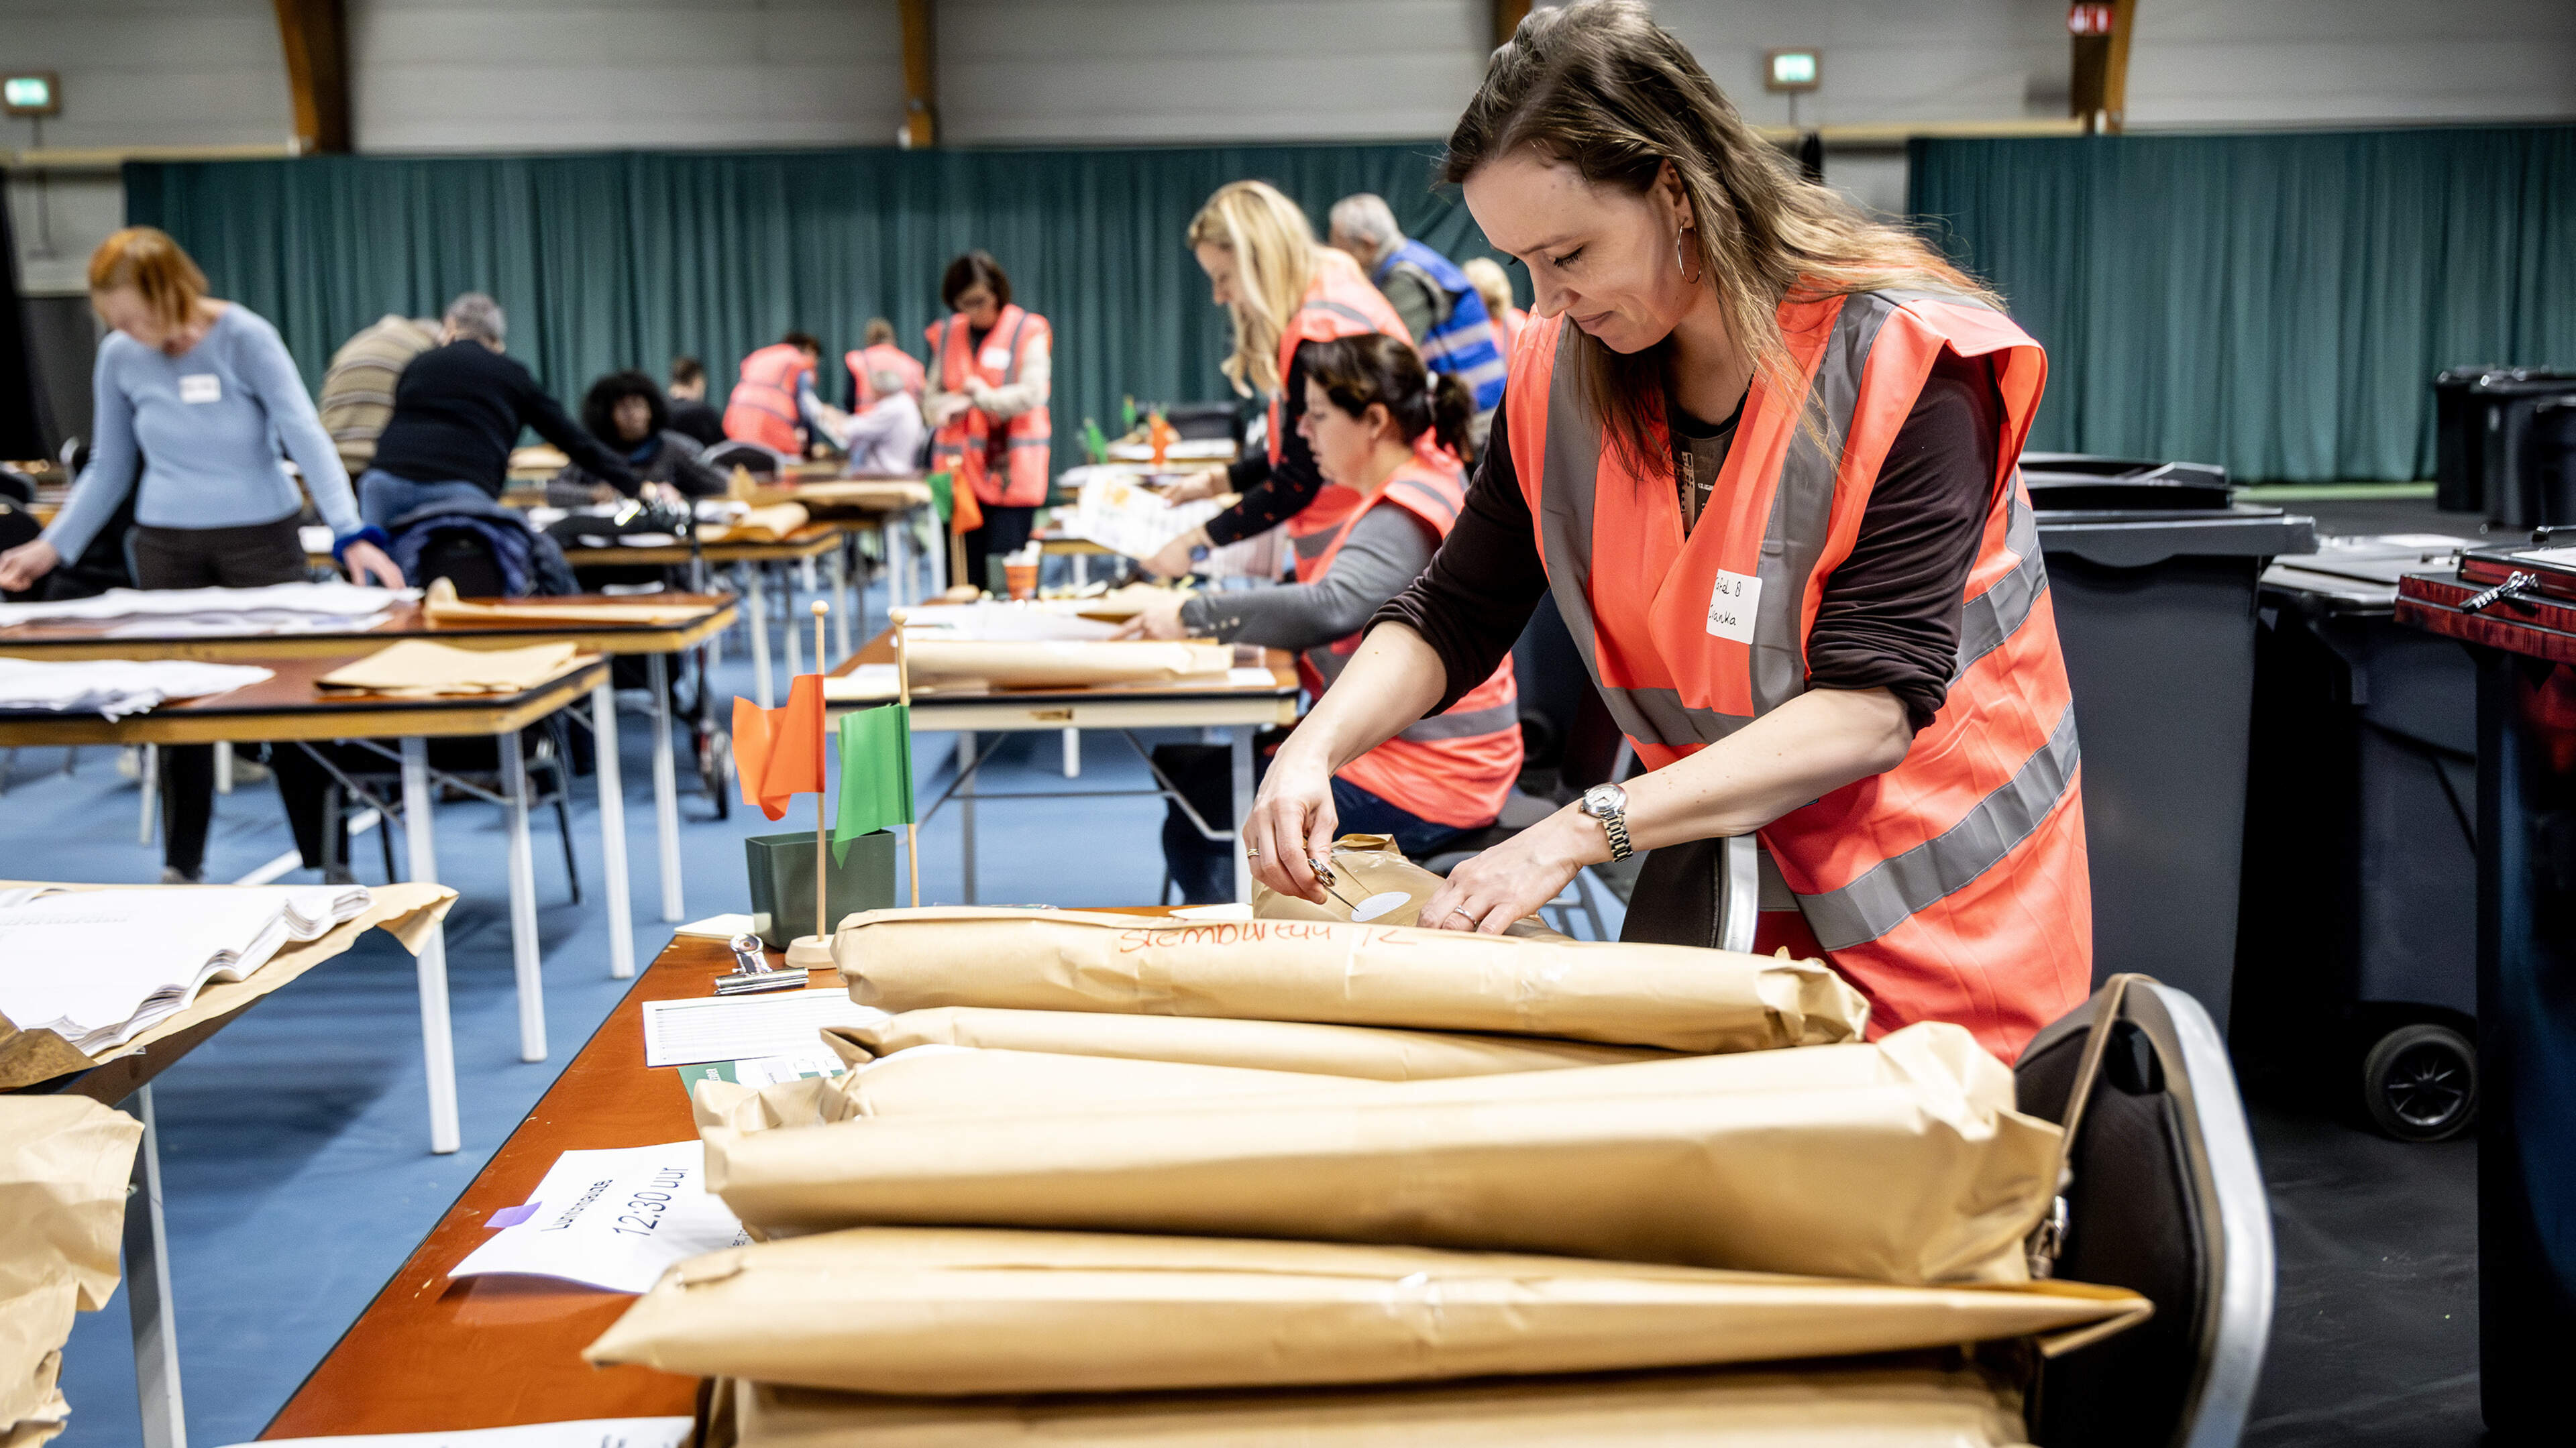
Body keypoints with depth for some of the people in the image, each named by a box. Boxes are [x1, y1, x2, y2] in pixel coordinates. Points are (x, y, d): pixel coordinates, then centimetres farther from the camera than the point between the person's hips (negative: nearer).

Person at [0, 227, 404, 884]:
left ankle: (328, 865, 9)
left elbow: (307, 436, -23)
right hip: (168, 545, 3)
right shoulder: (119, 358, -3)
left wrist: (351, 535, -36)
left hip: (262, 536, -3)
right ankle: (181, 868, 19)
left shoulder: (246, 338, -15)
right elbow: (108, 469, 7)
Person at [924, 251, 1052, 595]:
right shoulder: (947, 335, 14)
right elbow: (931, 398, 16)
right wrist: (947, 409, -5)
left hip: (1010, 468, -4)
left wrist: (983, 397, -6)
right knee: (965, 575, 3)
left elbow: (1032, 395, -8)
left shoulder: (1028, 332, 0)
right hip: (960, 466, 4)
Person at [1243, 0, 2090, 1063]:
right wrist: (1316, 746, -17)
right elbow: (1455, 614, 4)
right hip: (1719, 883, 4)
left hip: (1934, 908, -4)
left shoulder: (1902, 359, -19)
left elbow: (1873, 704, -26)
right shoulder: (1562, 373, -3)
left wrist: (1583, 830, -33)